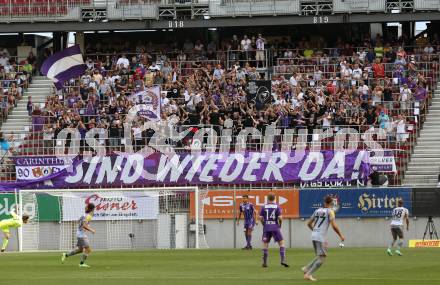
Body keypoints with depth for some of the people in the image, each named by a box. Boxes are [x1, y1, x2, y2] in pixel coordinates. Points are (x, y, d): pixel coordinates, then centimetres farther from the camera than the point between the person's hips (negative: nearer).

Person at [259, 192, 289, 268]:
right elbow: (280, 218, -8)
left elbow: (260, 218, 0)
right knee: (281, 243, 5)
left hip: (266, 228, 2)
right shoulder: (277, 207, -2)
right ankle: (283, 260, -8)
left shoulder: (264, 207, 2)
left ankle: (264, 262, 10)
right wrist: (280, 225, 10)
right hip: (275, 227, -2)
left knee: (265, 244, 11)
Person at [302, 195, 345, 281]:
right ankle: (308, 274, -12)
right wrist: (341, 236, 0)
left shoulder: (317, 211, 14)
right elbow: (334, 226, -12)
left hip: (314, 236, 7)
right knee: (321, 259, -4)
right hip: (321, 237, -7)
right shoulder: (330, 211, -4)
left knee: (320, 257, 20)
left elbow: (309, 223, 19)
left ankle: (306, 268, 8)